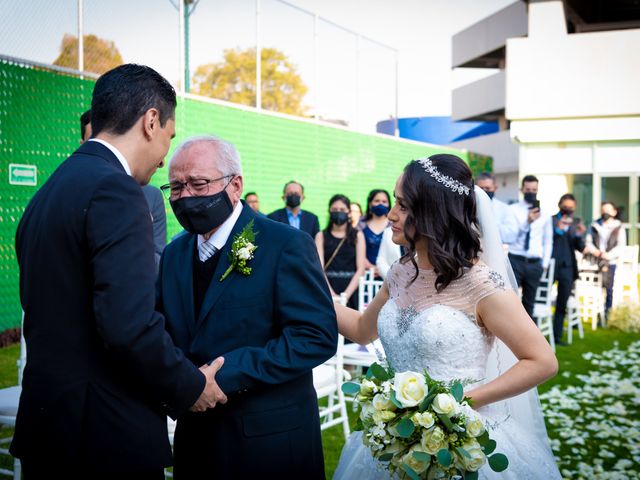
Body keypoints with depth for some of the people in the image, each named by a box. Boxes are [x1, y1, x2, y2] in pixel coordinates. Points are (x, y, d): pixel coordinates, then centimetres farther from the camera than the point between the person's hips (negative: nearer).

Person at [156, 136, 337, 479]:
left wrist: (226, 374, -25)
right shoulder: (174, 254, 7)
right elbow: (166, 331, 9)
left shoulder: (287, 245, -13)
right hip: (196, 437, 6)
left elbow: (318, 336, -20)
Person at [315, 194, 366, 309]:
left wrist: (346, 294, -10)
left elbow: (360, 269, 2)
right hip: (327, 289, 0)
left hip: (350, 291, 0)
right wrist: (332, 294, -13)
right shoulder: (321, 236, 10)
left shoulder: (357, 235, 9)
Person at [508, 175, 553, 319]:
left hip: (534, 264, 3)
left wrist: (545, 264, 8)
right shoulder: (513, 210, -1)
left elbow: (548, 241, 14)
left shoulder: (544, 214, 9)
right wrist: (527, 221, -23)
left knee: (529, 303, 10)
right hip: (515, 261, -3)